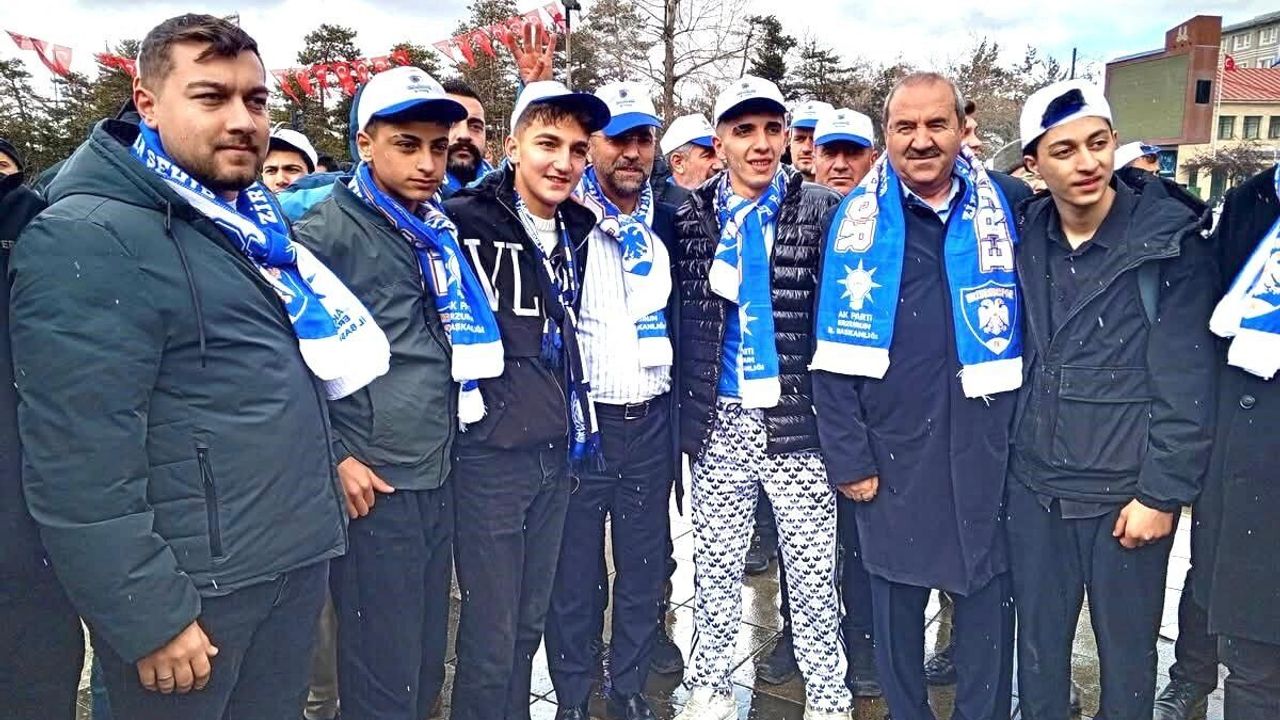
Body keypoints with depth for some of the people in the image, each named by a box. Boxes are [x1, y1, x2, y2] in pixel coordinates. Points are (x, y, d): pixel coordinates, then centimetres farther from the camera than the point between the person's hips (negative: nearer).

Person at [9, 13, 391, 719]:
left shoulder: (252, 223, 11)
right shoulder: (88, 241, -16)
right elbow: (80, 468, -20)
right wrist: (149, 618, -18)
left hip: (297, 561, 8)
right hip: (190, 587, -8)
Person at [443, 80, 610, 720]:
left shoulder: (578, 228, 9)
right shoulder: (465, 221, -12)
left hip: (557, 451, 6)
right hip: (489, 453, -6)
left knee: (530, 622, 18)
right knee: (490, 636, 3)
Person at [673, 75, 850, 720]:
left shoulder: (821, 210, -3)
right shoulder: (690, 218, 4)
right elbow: (682, 323, 8)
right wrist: (688, 416, 4)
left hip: (796, 419, -2)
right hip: (719, 423, 2)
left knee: (812, 570, 7)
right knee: (716, 566, 14)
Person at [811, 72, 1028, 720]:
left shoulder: (1008, 203, 1)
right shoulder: (856, 217, -1)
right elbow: (834, 351, -2)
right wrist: (847, 455, -5)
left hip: (987, 441, 1)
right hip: (892, 445, 0)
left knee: (987, 593, 11)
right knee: (894, 592, 12)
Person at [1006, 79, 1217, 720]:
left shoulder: (1169, 241, -9)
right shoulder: (1023, 239, 2)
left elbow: (1187, 382, -10)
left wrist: (1163, 493, -12)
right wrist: (1002, 456, 6)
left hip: (1129, 492, -3)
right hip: (1034, 486, 3)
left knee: (1127, 648, 11)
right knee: (1038, 642, 15)